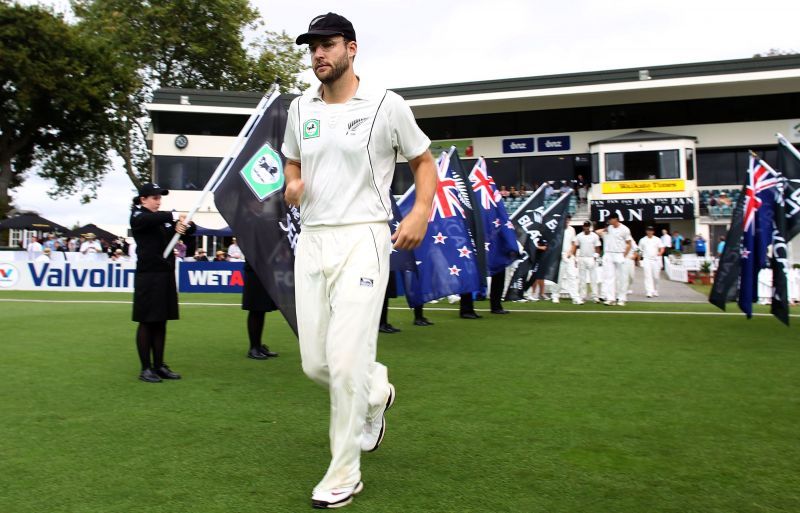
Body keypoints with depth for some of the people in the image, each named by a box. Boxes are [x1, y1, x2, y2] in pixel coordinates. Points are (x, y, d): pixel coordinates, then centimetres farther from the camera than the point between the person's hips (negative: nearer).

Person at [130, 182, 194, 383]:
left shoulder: (163, 220, 14)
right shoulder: (137, 217, -2)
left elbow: (190, 228, 6)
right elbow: (152, 219, -26)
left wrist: (183, 226, -15)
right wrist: (175, 217, -27)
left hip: (166, 275, 6)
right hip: (148, 276, -6)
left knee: (161, 322, 9)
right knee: (147, 322, 0)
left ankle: (159, 366, 17)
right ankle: (146, 369, 8)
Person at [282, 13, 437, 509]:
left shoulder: (386, 105, -2)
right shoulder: (300, 108, 12)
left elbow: (424, 160, 7)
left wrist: (421, 212, -11)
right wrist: (292, 185, 0)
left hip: (362, 240, -5)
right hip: (311, 242, 5)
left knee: (346, 362, -11)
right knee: (316, 364, 6)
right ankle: (377, 390, 39)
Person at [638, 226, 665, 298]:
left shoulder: (657, 239, 8)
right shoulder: (642, 240, 9)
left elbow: (662, 248, 3)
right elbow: (640, 250, 14)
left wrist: (660, 253, -19)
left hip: (656, 260, 1)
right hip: (646, 260, -1)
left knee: (656, 277, 2)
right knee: (648, 276, -11)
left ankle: (655, 292, 22)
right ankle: (649, 292, -15)